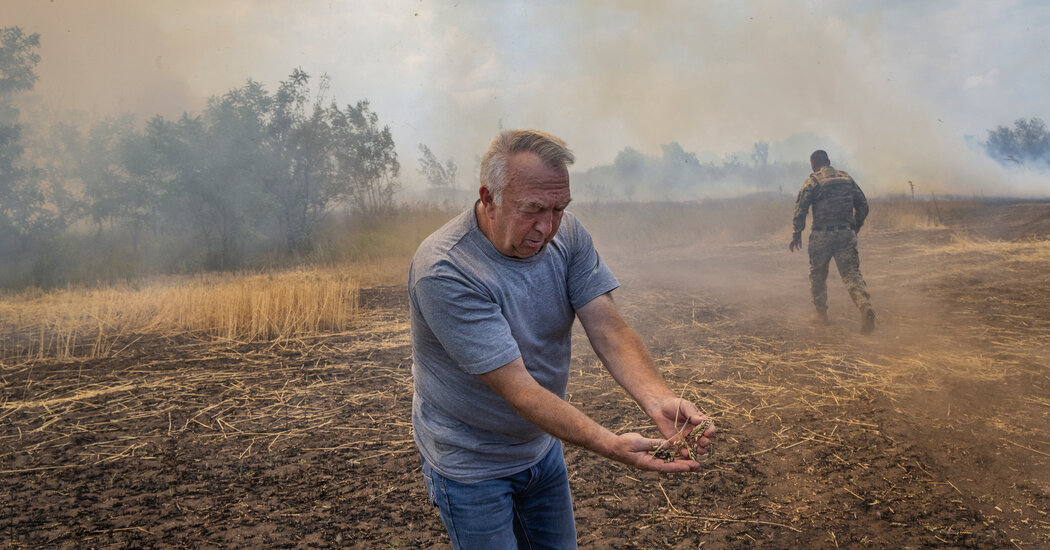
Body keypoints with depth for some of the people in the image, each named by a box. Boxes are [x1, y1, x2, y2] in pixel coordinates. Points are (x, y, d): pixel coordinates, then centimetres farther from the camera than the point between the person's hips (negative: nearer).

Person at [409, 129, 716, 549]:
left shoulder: (566, 234, -11)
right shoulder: (443, 272, -32)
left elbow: (608, 329, -18)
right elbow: (516, 387, -33)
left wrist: (659, 401, -35)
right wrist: (611, 446, -41)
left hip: (542, 447, 6)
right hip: (472, 466, -6)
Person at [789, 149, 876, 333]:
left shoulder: (812, 181, -2)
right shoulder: (847, 178, 13)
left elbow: (800, 209, -8)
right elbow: (863, 206, 15)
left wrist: (797, 234, -1)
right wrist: (855, 228, 25)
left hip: (821, 235, -3)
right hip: (846, 234, 3)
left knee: (818, 274, 15)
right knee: (852, 274, -2)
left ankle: (821, 313, 19)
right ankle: (866, 307, -24)